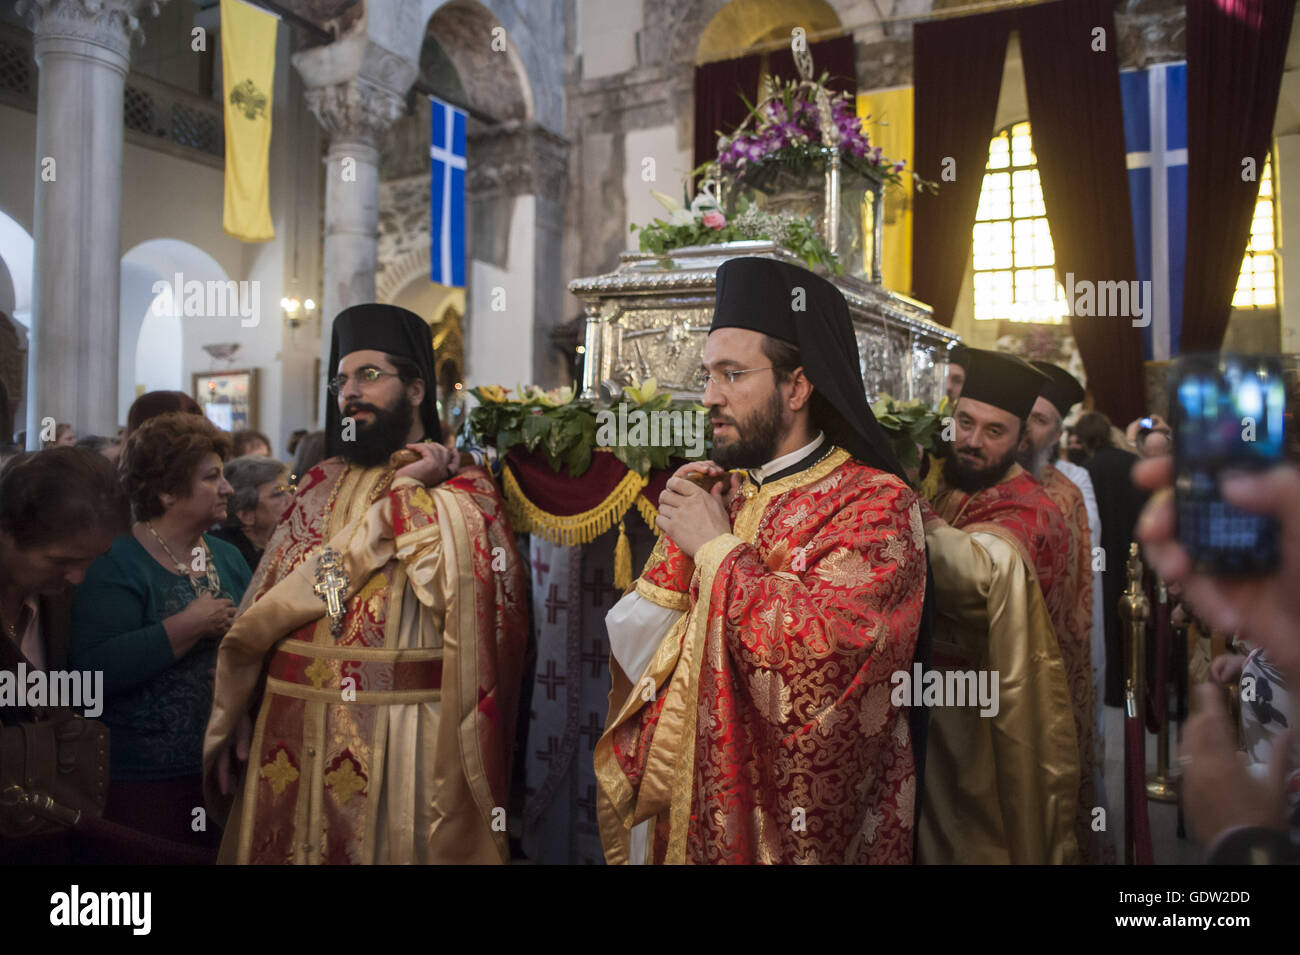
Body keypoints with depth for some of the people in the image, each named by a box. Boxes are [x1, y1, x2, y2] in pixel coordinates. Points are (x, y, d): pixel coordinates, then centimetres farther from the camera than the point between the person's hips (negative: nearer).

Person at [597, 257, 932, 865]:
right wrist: (676, 547, -10)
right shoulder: (722, 493, 5)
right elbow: (632, 652, 4)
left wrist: (717, 549, -19)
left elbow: (820, 652, -30)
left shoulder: (875, 504, -14)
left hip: (802, 832, -5)